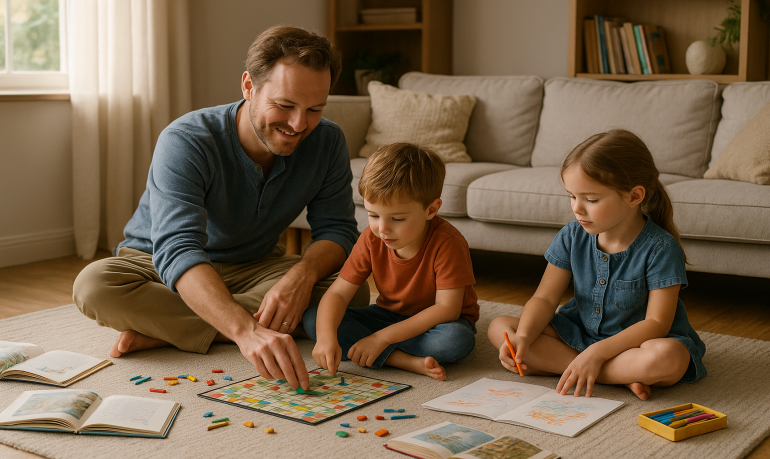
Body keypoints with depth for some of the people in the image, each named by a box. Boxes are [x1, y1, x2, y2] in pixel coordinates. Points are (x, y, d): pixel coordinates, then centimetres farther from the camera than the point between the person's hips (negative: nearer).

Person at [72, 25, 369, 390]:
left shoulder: (327, 142, -14)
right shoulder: (185, 142, -30)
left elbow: (337, 229, -12)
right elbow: (177, 251, -43)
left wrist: (303, 274, -37)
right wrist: (246, 331, -59)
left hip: (254, 267, 4)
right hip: (159, 265, -4)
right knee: (95, 284, -35)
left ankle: (161, 330, -23)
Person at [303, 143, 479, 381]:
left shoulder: (448, 243, -28)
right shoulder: (371, 239, -13)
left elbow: (447, 309, -29)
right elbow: (337, 293, -14)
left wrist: (382, 337, -33)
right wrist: (326, 336, -36)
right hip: (391, 315, 5)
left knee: (457, 339, -40)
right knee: (313, 319, -18)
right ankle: (405, 360, -26)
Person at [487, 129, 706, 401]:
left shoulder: (660, 248, -19)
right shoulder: (572, 237, -5)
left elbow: (656, 323, -23)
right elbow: (545, 299, -5)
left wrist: (597, 352, -32)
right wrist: (523, 337, -25)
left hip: (636, 339, -5)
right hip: (579, 331, 5)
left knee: (669, 358, -39)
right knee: (499, 328, -14)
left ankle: (554, 364, -25)